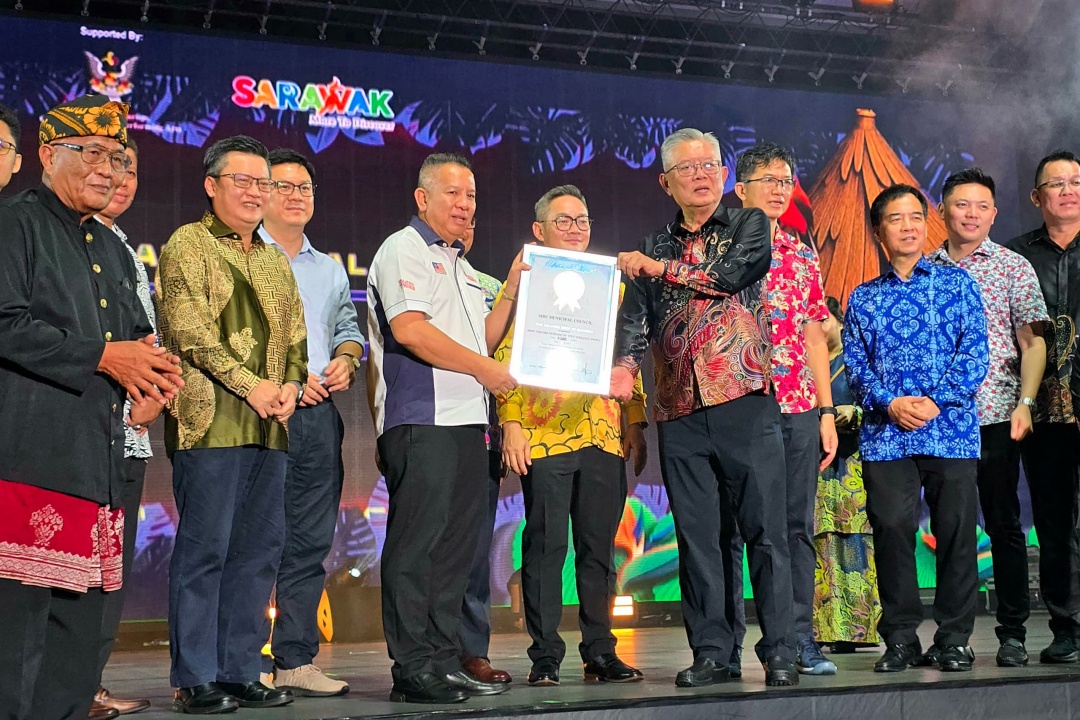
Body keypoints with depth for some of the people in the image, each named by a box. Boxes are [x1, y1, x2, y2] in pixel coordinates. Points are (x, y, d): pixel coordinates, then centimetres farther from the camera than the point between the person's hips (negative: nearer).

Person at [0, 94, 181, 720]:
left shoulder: (114, 251, 24)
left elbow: (137, 337, 31)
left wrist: (152, 368, 7)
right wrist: (103, 357, -12)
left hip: (98, 458, 8)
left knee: (80, 630, 10)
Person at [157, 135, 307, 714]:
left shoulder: (275, 260, 22)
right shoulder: (189, 243, 1)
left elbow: (295, 336, 21)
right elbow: (188, 329, -10)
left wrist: (290, 385, 0)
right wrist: (249, 384, -15)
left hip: (268, 427, 7)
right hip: (211, 421, -7)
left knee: (260, 549, 7)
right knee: (204, 548, -5)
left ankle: (239, 670, 14)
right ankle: (195, 679, 1)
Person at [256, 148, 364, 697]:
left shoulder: (331, 270, 23)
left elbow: (348, 328, 26)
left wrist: (346, 358, 3)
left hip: (320, 415, 6)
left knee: (310, 543, 5)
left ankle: (296, 660, 10)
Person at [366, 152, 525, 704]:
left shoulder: (459, 265, 24)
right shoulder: (404, 249, -3)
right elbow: (409, 328, -16)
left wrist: (513, 290, 13)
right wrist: (482, 367, -11)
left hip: (464, 420, 9)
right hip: (419, 419, -9)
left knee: (456, 544, 8)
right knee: (416, 541, -8)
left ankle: (444, 660, 13)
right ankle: (412, 669, -6)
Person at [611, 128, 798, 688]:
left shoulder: (749, 226, 9)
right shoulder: (654, 248, 18)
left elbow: (728, 275, -10)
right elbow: (635, 316, 7)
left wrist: (661, 268, 1)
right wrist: (623, 365, -12)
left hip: (744, 400, -3)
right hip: (679, 411, 3)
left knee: (765, 530, -3)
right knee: (696, 536, 4)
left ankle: (779, 651, 2)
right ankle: (710, 652, 11)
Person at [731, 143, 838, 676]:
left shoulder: (804, 258, 15)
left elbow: (814, 338, 16)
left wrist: (827, 412, 10)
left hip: (798, 409, 4)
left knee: (797, 526, 5)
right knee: (729, 528, 0)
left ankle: (800, 642, 12)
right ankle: (727, 647, 7)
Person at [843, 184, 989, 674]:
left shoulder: (957, 283, 10)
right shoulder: (862, 298, 15)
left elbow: (974, 353, 1)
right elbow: (854, 365, 7)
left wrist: (937, 400, -12)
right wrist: (889, 403, -11)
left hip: (951, 429, -1)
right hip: (884, 435, 1)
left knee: (956, 533, 0)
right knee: (891, 532, -3)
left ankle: (954, 638, 11)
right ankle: (900, 638, 9)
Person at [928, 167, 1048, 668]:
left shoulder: (1013, 267, 5)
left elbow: (1032, 341, 0)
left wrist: (1024, 404, -11)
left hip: (994, 415, -2)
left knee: (1004, 524, 1)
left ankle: (1012, 632, 9)